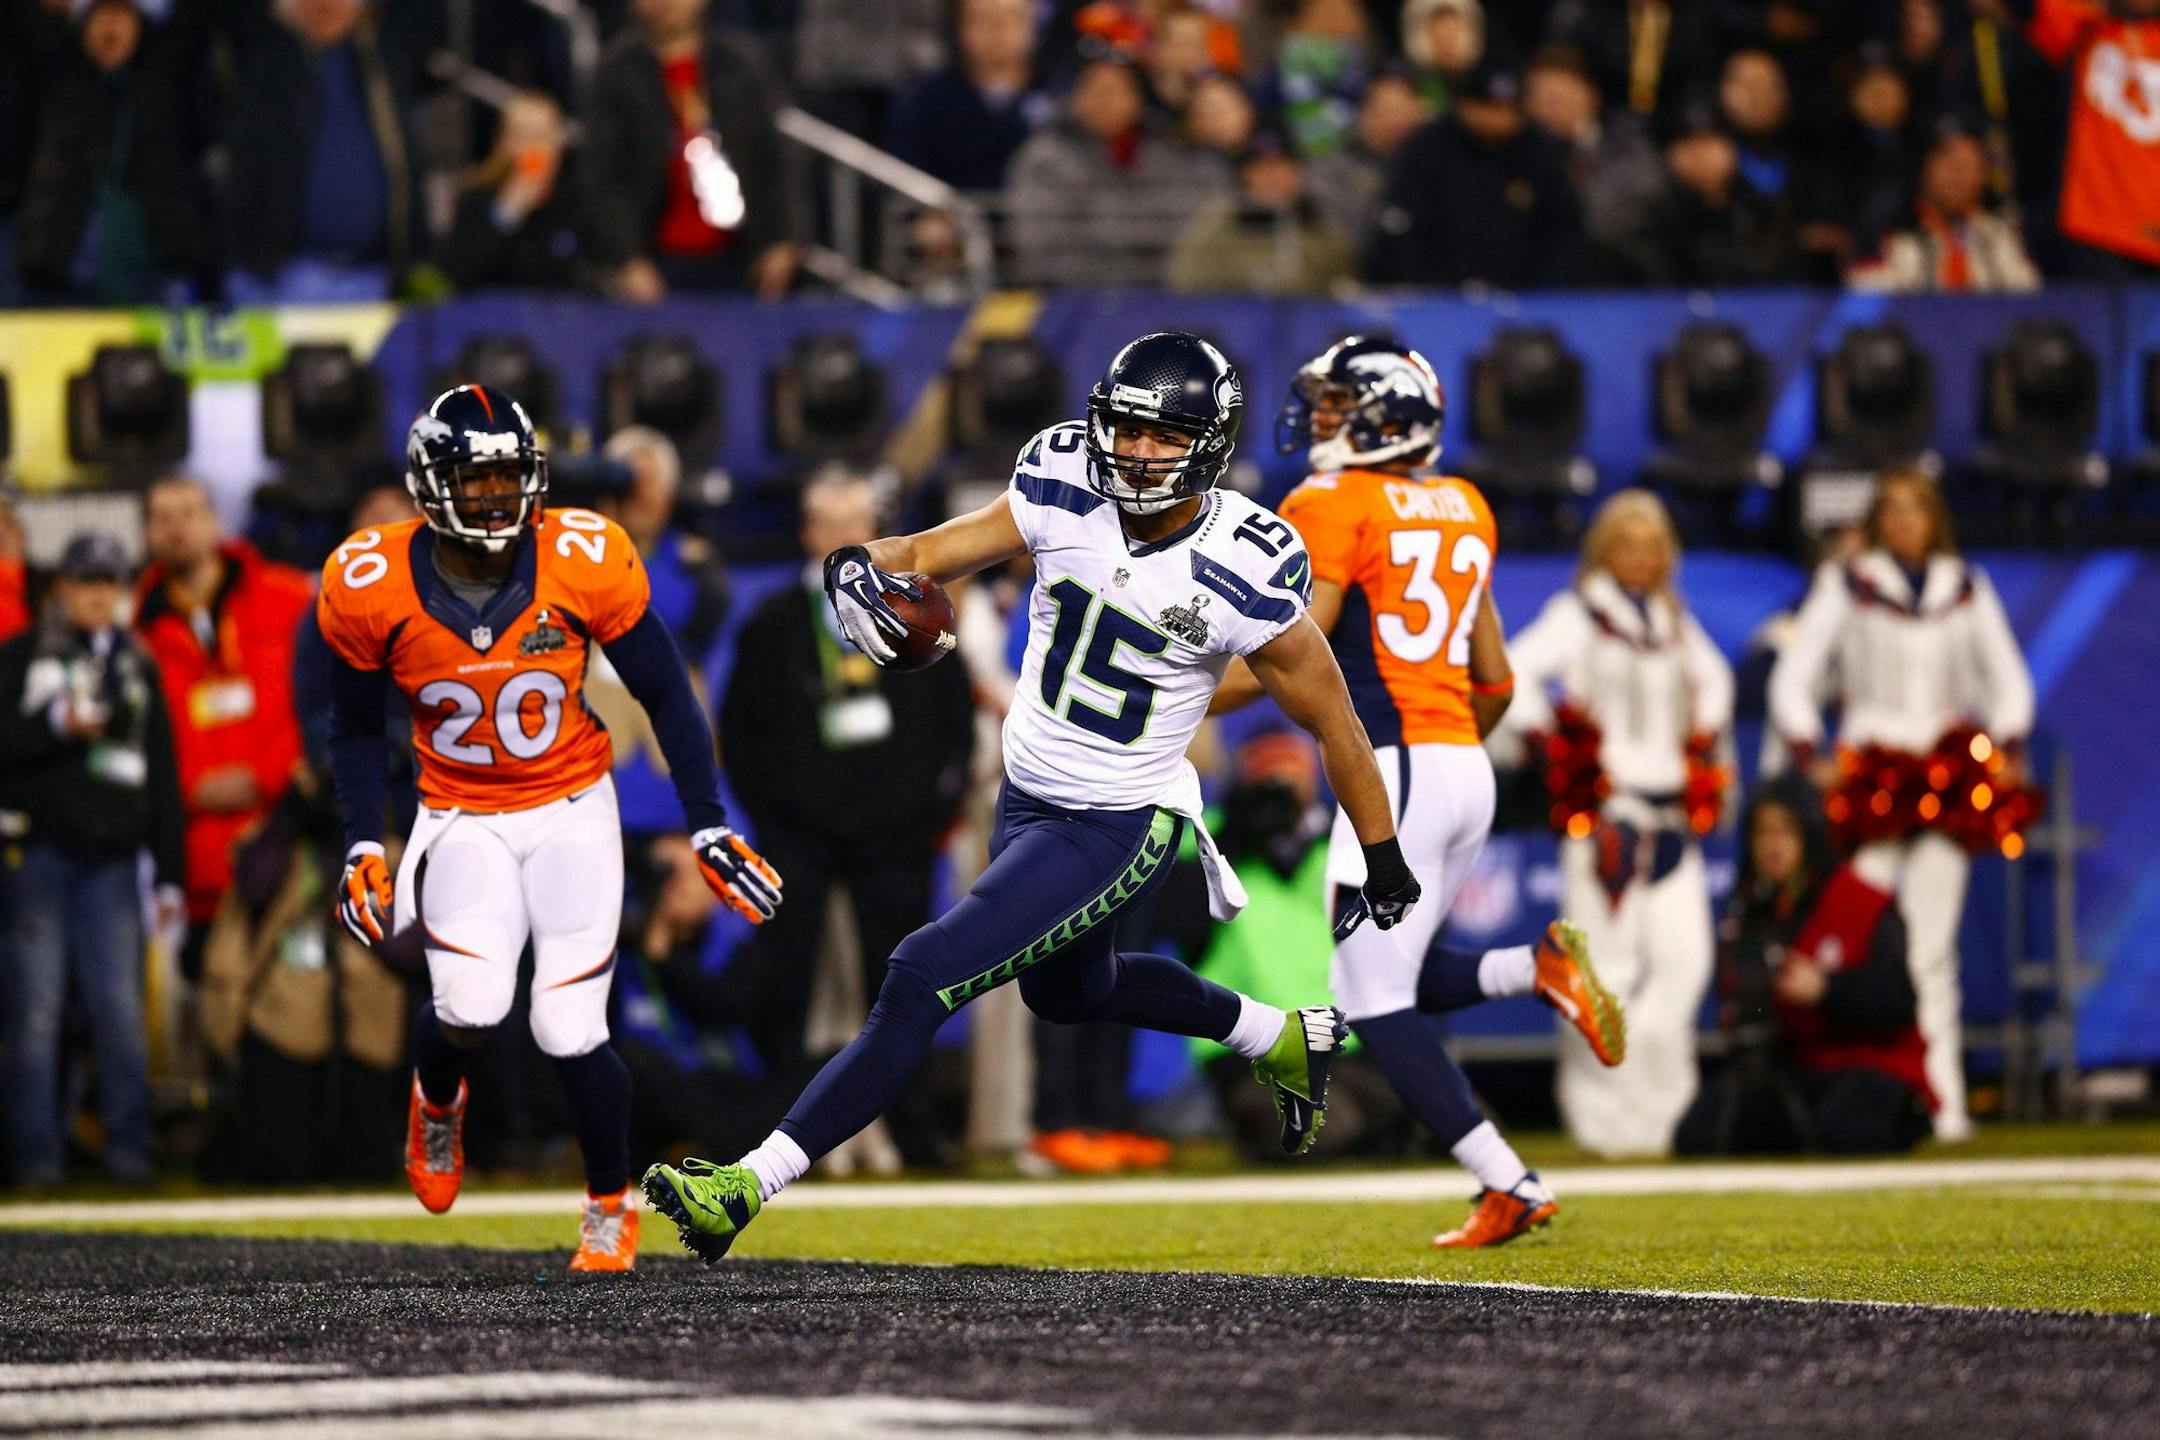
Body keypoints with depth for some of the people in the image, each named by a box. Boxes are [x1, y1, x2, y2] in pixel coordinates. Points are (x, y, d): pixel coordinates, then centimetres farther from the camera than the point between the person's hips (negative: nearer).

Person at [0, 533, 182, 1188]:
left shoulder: (138, 667, 16)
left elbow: (163, 775, 15)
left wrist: (169, 873, 11)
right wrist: (57, 723, -19)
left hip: (111, 857, 2)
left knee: (121, 1006, -6)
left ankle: (128, 1150, 0)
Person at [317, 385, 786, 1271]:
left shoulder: (585, 564, -16)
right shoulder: (372, 589, -14)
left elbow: (664, 695, -4)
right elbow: (357, 728, 4)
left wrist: (708, 828, -7)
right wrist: (363, 846, -6)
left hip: (572, 810, 0)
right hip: (462, 820, 0)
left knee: (569, 1031, -13)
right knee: (471, 1004, -25)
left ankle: (612, 1208, 15)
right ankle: (437, 1101, 13)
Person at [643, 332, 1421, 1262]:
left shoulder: (1243, 575, -22)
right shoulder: (1065, 489, -11)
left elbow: (1334, 723, -11)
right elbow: (933, 554, -9)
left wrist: (1384, 863, -2)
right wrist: (861, 566, -34)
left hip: (1121, 828, -7)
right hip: (1027, 799, 7)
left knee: (924, 982, -16)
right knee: (1068, 990, 31)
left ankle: (751, 1186, -14)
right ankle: (1284, 1040, 53)